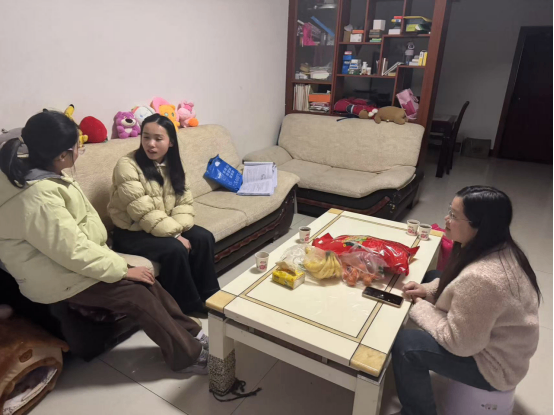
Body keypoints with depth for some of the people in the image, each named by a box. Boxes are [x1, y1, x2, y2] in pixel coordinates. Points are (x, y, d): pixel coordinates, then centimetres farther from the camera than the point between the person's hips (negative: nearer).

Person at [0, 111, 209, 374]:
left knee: (145, 281, -1)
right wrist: (122, 270, -21)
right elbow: (74, 251, -28)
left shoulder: (31, 171, 0)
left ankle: (190, 335, 11)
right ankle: (189, 356, 2)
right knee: (139, 294, -14)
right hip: (58, 278, -10)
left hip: (66, 258, 10)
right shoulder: (38, 197, -31)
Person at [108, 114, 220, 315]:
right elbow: (144, 213, -23)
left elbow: (184, 203, -2)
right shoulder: (127, 166, -18)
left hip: (167, 228, 6)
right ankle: (189, 305, -5)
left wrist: (178, 229, -20)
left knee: (204, 238, -12)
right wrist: (175, 235, -24)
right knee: (175, 249, -27)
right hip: (132, 232, -6)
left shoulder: (172, 165, 2)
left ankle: (208, 295, 4)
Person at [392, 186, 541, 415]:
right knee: (431, 275, 12)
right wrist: (428, 289, -4)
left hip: (494, 365, -9)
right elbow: (460, 285, 10)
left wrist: (421, 308, -15)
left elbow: (459, 344, -28)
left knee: (405, 345, -16)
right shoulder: (498, 248, -9)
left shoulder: (481, 278, -39)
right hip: (489, 334, 9)